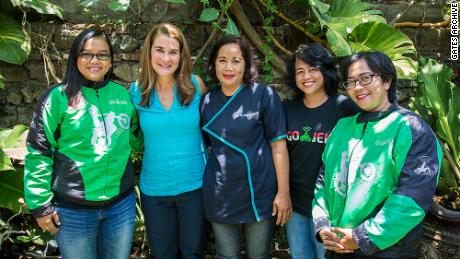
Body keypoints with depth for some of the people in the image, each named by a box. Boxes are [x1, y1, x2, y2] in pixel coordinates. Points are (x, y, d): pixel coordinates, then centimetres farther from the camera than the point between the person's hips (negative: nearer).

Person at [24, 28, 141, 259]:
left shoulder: (123, 94, 2)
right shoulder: (57, 98, -10)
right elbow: (38, 153, -7)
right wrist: (40, 205, -7)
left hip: (121, 204, 4)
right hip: (73, 210, -3)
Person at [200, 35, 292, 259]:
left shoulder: (264, 95, -8)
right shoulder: (207, 100, 2)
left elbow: (278, 145, -9)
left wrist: (283, 192, -11)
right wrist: (205, 186, 8)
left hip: (259, 193, -2)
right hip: (220, 196, 3)